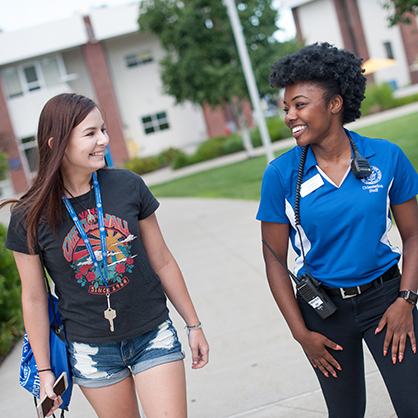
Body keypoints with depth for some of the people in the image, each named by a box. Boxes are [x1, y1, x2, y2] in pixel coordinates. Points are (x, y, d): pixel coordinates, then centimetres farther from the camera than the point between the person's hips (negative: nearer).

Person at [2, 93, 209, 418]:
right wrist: (44, 370, 2)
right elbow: (34, 299, -2)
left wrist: (194, 325, 8)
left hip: (153, 335, 1)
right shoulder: (30, 218, -11)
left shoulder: (128, 186, -7)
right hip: (91, 350, -1)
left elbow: (162, 261, 2)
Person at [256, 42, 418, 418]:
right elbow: (275, 260, -3)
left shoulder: (387, 157, -7)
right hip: (323, 307, 0)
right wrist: (300, 332, -5)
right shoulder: (281, 175, -9)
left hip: (384, 296, 0)